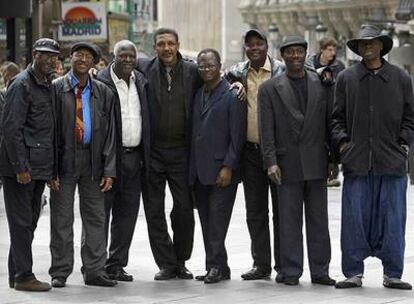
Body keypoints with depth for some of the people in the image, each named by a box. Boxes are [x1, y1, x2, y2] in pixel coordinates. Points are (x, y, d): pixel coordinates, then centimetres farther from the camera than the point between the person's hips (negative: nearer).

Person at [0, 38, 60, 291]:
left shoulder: (48, 85, 16)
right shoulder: (22, 84, -10)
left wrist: (51, 167, 14)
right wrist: (21, 166, -19)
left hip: (40, 166, 9)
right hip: (21, 167, -9)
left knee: (29, 222, 12)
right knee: (22, 222, -4)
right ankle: (24, 276, 1)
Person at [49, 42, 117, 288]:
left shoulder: (103, 92, 7)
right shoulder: (56, 89, -1)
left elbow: (109, 132, 6)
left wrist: (109, 170, -2)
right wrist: (51, 168, -10)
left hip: (92, 160, 3)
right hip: (65, 159, -3)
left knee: (96, 218, 6)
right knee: (62, 219, 3)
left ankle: (95, 270, 14)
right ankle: (60, 272, 11)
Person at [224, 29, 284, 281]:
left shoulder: (282, 71, -4)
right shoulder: (237, 73, 8)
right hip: (250, 150, 4)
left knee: (281, 209, 1)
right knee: (255, 211, 8)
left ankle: (284, 264, 8)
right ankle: (261, 264, 15)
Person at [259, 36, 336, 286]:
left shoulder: (321, 83, 8)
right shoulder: (270, 89, 4)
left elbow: (329, 122, 9)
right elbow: (267, 130, -1)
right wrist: (271, 162, -9)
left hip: (316, 162, 2)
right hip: (288, 163, -2)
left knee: (319, 219, 6)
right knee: (289, 220, 1)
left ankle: (320, 270, 12)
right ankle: (290, 271, 7)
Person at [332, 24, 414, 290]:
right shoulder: (346, 78, 8)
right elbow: (337, 117, 13)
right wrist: (342, 141, -1)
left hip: (392, 161, 0)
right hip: (357, 162, 0)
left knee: (392, 219, 3)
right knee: (354, 219, 0)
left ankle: (393, 274, 10)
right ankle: (354, 273, 9)